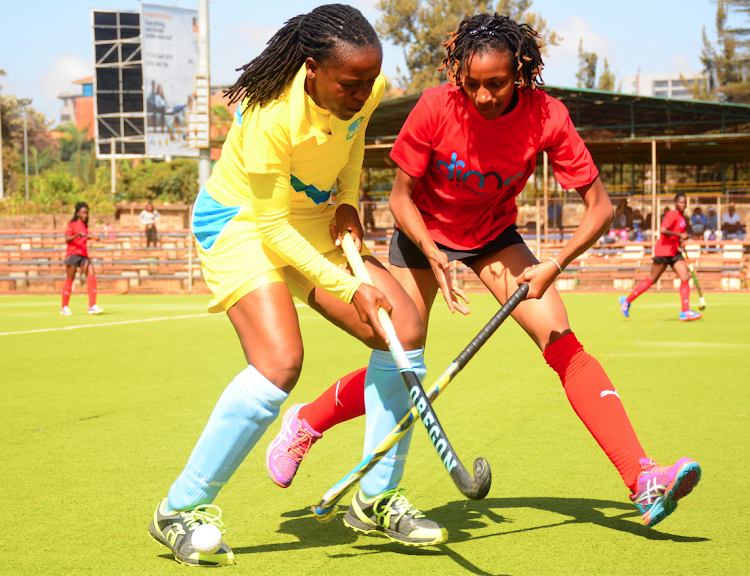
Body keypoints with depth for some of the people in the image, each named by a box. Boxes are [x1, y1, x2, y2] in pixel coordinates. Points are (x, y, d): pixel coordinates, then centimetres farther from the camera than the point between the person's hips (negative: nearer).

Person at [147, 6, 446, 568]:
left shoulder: (363, 90, -13)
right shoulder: (272, 114, -33)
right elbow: (273, 228, -25)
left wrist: (346, 203, -4)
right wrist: (348, 288, -28)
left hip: (315, 222, 7)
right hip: (242, 222, -7)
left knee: (405, 328, -8)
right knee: (279, 362, -28)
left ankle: (377, 501, 6)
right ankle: (180, 510, -11)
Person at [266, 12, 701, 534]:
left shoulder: (546, 117, -24)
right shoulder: (436, 108, -26)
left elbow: (599, 207, -20)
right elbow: (401, 196, -14)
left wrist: (555, 266, -35)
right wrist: (435, 259, -30)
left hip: (495, 236, 1)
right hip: (425, 234, -1)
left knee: (564, 346, -15)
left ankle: (644, 481, -21)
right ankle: (305, 423, 28)